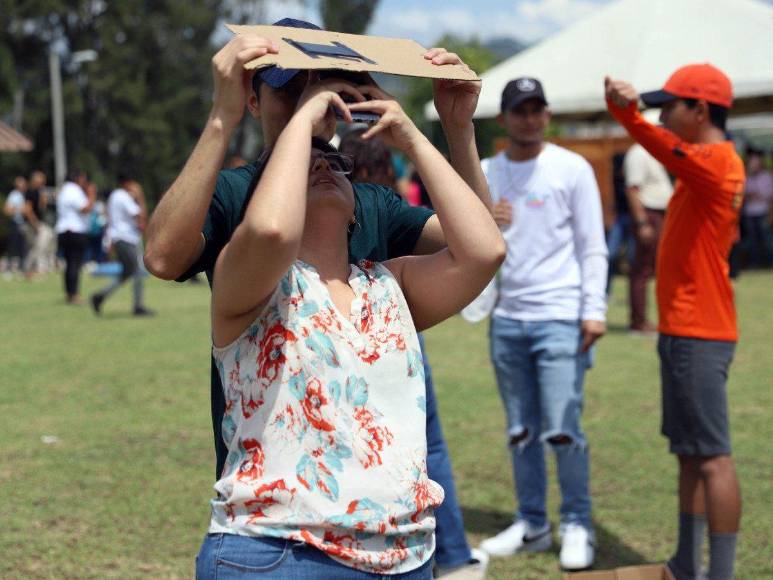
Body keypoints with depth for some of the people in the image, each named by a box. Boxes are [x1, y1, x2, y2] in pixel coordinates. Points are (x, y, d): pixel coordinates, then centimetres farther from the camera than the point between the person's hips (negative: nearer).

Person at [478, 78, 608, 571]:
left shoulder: (572, 169, 0)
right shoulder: (486, 174, 11)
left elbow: (592, 246, -2)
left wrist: (594, 309, -11)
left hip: (559, 317, -4)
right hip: (507, 318, 4)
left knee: (562, 429, -8)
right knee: (521, 431, 9)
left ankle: (578, 526, 4)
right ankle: (532, 525, 18)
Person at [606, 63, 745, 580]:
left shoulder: (717, 160, -16)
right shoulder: (707, 165, 18)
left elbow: (668, 149, -38)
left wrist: (629, 112, -54)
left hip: (699, 336, -11)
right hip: (682, 331, 11)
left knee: (712, 457, -10)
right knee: (690, 455, 15)